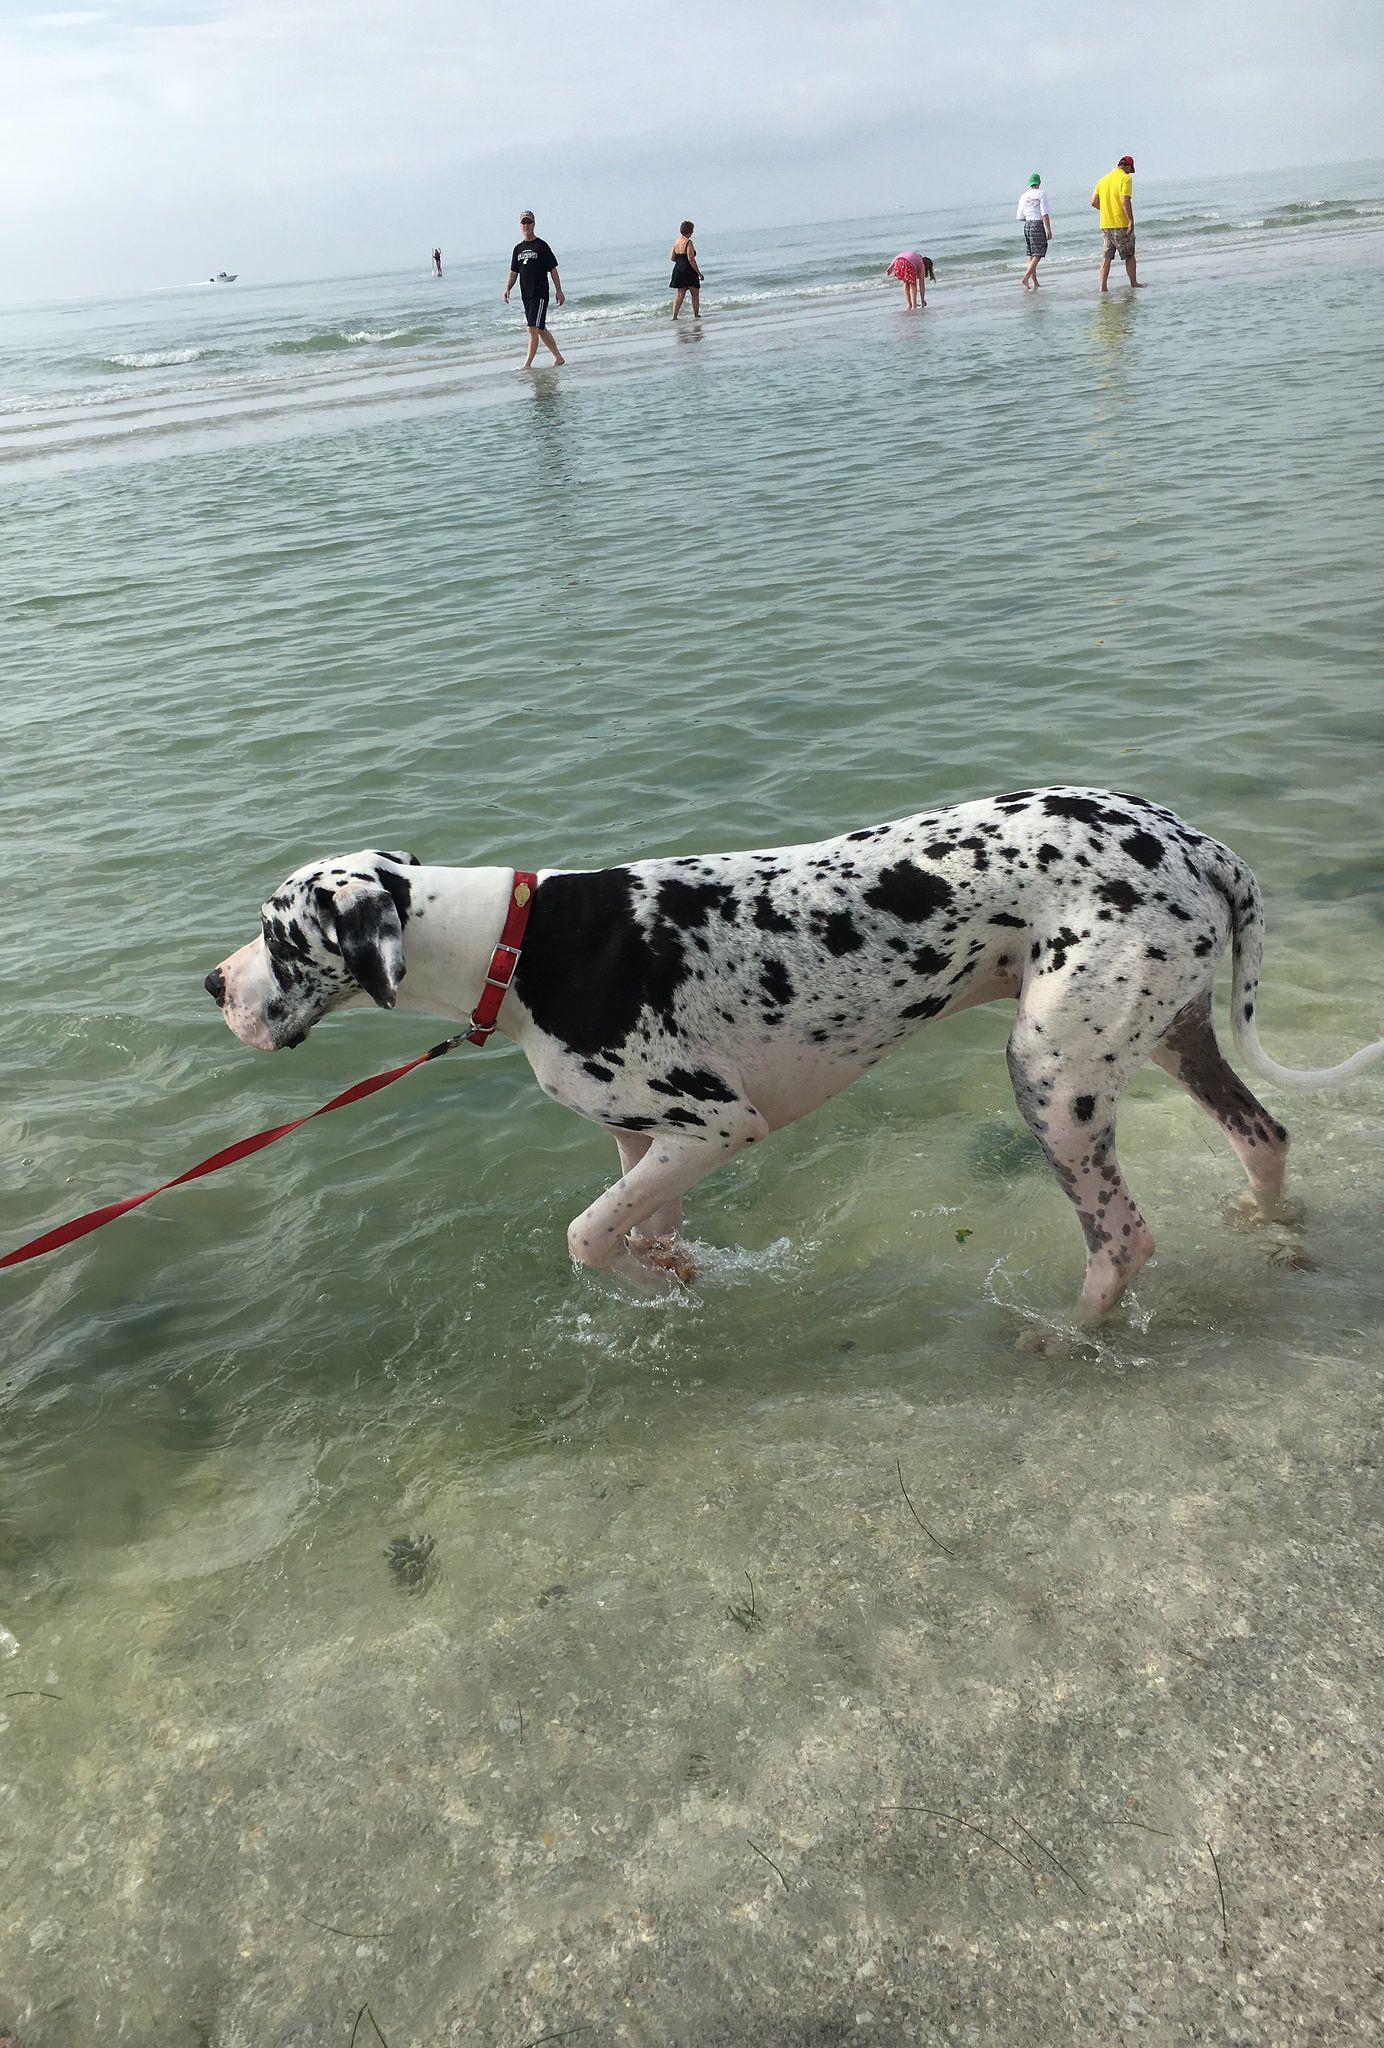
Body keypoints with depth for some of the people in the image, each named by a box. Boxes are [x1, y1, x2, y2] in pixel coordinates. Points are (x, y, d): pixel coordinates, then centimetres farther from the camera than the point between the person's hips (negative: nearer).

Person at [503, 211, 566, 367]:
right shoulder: (518, 248, 14)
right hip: (526, 295, 7)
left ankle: (527, 364, -17)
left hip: (540, 294, -7)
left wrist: (559, 291, -7)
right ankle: (559, 357, 24)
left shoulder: (541, 246, -3)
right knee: (541, 329, 12)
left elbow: (553, 270, -3)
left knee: (533, 328, -15)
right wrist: (507, 289, -2)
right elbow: (513, 272, 14)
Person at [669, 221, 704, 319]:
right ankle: (696, 316, 10)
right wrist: (699, 272, -14)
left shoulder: (676, 241, 9)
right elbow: (691, 259, -18)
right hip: (689, 271, -7)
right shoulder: (688, 242, -13)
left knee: (680, 295, 9)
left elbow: (672, 258, 13)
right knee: (695, 294, 6)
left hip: (678, 270, 7)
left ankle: (674, 316, 0)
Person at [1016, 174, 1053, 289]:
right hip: (1038, 225, -6)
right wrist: (1049, 230, -13)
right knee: (1038, 254, -3)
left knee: (1031, 255, 12)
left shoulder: (1023, 196, 7)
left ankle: (1035, 282, 15)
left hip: (1027, 225, 6)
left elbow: (1019, 217, 10)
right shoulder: (1041, 194, -7)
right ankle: (1026, 278, -19)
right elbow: (1045, 214, -14)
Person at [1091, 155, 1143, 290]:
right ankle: (1134, 284, 15)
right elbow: (1125, 201, -19)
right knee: (1129, 255, 7)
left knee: (1106, 256, 8)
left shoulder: (1103, 179, 12)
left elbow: (1094, 202, 10)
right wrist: (1131, 220, -17)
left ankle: (1103, 287, 1)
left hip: (1105, 224, 5)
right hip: (1121, 224, -5)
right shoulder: (1126, 178, -8)